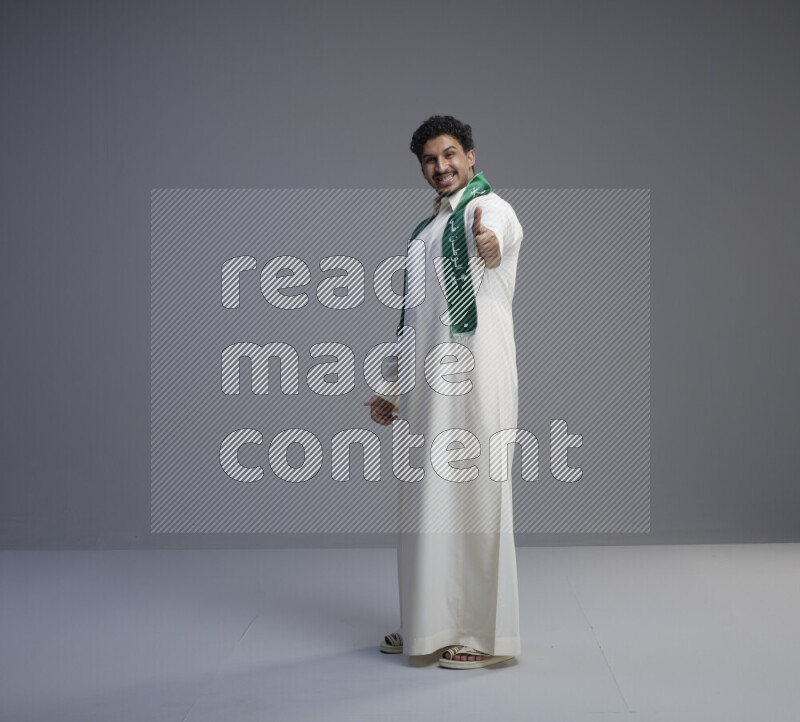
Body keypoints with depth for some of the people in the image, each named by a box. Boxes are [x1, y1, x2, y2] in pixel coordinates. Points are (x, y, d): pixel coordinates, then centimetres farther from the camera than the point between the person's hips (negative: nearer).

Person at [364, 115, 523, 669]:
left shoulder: (489, 207, -4)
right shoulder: (425, 231, 22)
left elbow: (494, 234, -32)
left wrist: (489, 244, -56)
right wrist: (392, 385, 22)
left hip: (474, 374, -8)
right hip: (425, 382, 8)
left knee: (475, 497, -6)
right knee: (429, 500, 12)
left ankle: (488, 634, 2)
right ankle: (432, 624, 23)